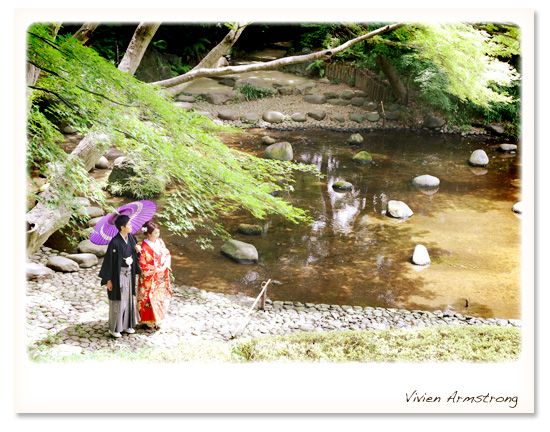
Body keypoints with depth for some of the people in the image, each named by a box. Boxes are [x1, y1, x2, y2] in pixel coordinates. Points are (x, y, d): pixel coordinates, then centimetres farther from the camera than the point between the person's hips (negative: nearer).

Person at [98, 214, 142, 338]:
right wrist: (109, 280, -14)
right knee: (117, 301, 5)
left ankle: (126, 324, 32)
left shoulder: (130, 237, -1)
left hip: (129, 274, 7)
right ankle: (114, 328, 20)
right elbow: (109, 261, -17)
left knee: (128, 298, 16)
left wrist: (137, 250, -11)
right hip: (118, 275, -7)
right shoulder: (115, 242, -23)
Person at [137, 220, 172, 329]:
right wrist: (155, 269, -18)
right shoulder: (144, 247, -20)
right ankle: (149, 321, 21)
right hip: (149, 278, -6)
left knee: (161, 297, 13)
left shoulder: (160, 242, -1)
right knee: (149, 298, 5)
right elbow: (142, 264, -19)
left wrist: (166, 265, -7)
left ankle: (158, 320, 27)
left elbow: (167, 254, 9)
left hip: (161, 276, 6)